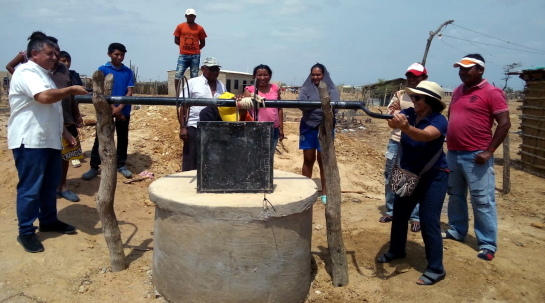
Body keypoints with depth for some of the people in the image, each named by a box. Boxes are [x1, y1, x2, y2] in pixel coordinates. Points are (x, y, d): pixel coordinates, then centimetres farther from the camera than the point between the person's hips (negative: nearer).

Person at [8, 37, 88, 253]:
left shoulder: (43, 74, 20)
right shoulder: (26, 72, -12)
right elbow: (44, 97, -30)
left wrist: (64, 132, 18)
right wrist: (71, 90, -19)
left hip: (49, 140, 10)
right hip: (30, 142, -10)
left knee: (50, 184, 16)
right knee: (30, 188, -2)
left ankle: (48, 221, 31)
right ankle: (26, 232, 10)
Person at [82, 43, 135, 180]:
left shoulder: (128, 72, 6)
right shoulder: (103, 70, 0)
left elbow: (129, 92, -1)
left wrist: (119, 108, -12)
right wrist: (113, 108, -12)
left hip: (124, 111, 2)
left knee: (123, 138, 8)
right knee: (100, 138, 1)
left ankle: (121, 165, 19)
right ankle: (94, 167, 7)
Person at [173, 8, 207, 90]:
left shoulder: (199, 28, 6)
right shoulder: (180, 26, 7)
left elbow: (203, 43, 11)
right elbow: (176, 40, 11)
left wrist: (195, 49, 3)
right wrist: (184, 46, 3)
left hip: (195, 56, 0)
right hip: (183, 55, 0)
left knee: (194, 76, 1)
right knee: (178, 75, -8)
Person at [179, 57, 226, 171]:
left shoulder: (221, 86, 11)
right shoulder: (192, 83, -2)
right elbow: (183, 106, -3)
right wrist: (182, 127, -9)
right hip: (194, 128, -4)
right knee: (191, 163, 2)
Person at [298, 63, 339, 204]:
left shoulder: (331, 89, 2)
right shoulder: (306, 88, 3)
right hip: (308, 127, 1)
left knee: (323, 160, 6)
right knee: (308, 159, 8)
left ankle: (324, 192, 16)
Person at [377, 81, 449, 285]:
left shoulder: (439, 120, -21)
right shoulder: (409, 114, -6)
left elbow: (425, 135, -41)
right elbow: (393, 124, -26)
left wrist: (406, 128, -60)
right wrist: (393, 118, -49)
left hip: (433, 177, -6)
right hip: (408, 174, 6)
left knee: (429, 221, -7)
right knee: (399, 214, 15)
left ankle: (436, 269, 8)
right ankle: (396, 250, 37)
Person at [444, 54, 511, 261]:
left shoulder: (492, 93, -8)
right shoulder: (458, 91, 13)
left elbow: (505, 123, -11)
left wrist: (489, 151, -16)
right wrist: (449, 142, 14)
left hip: (476, 156, -7)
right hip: (453, 154, 7)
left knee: (482, 201, -1)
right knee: (455, 195, 16)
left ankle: (488, 244, 8)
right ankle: (456, 231, 31)